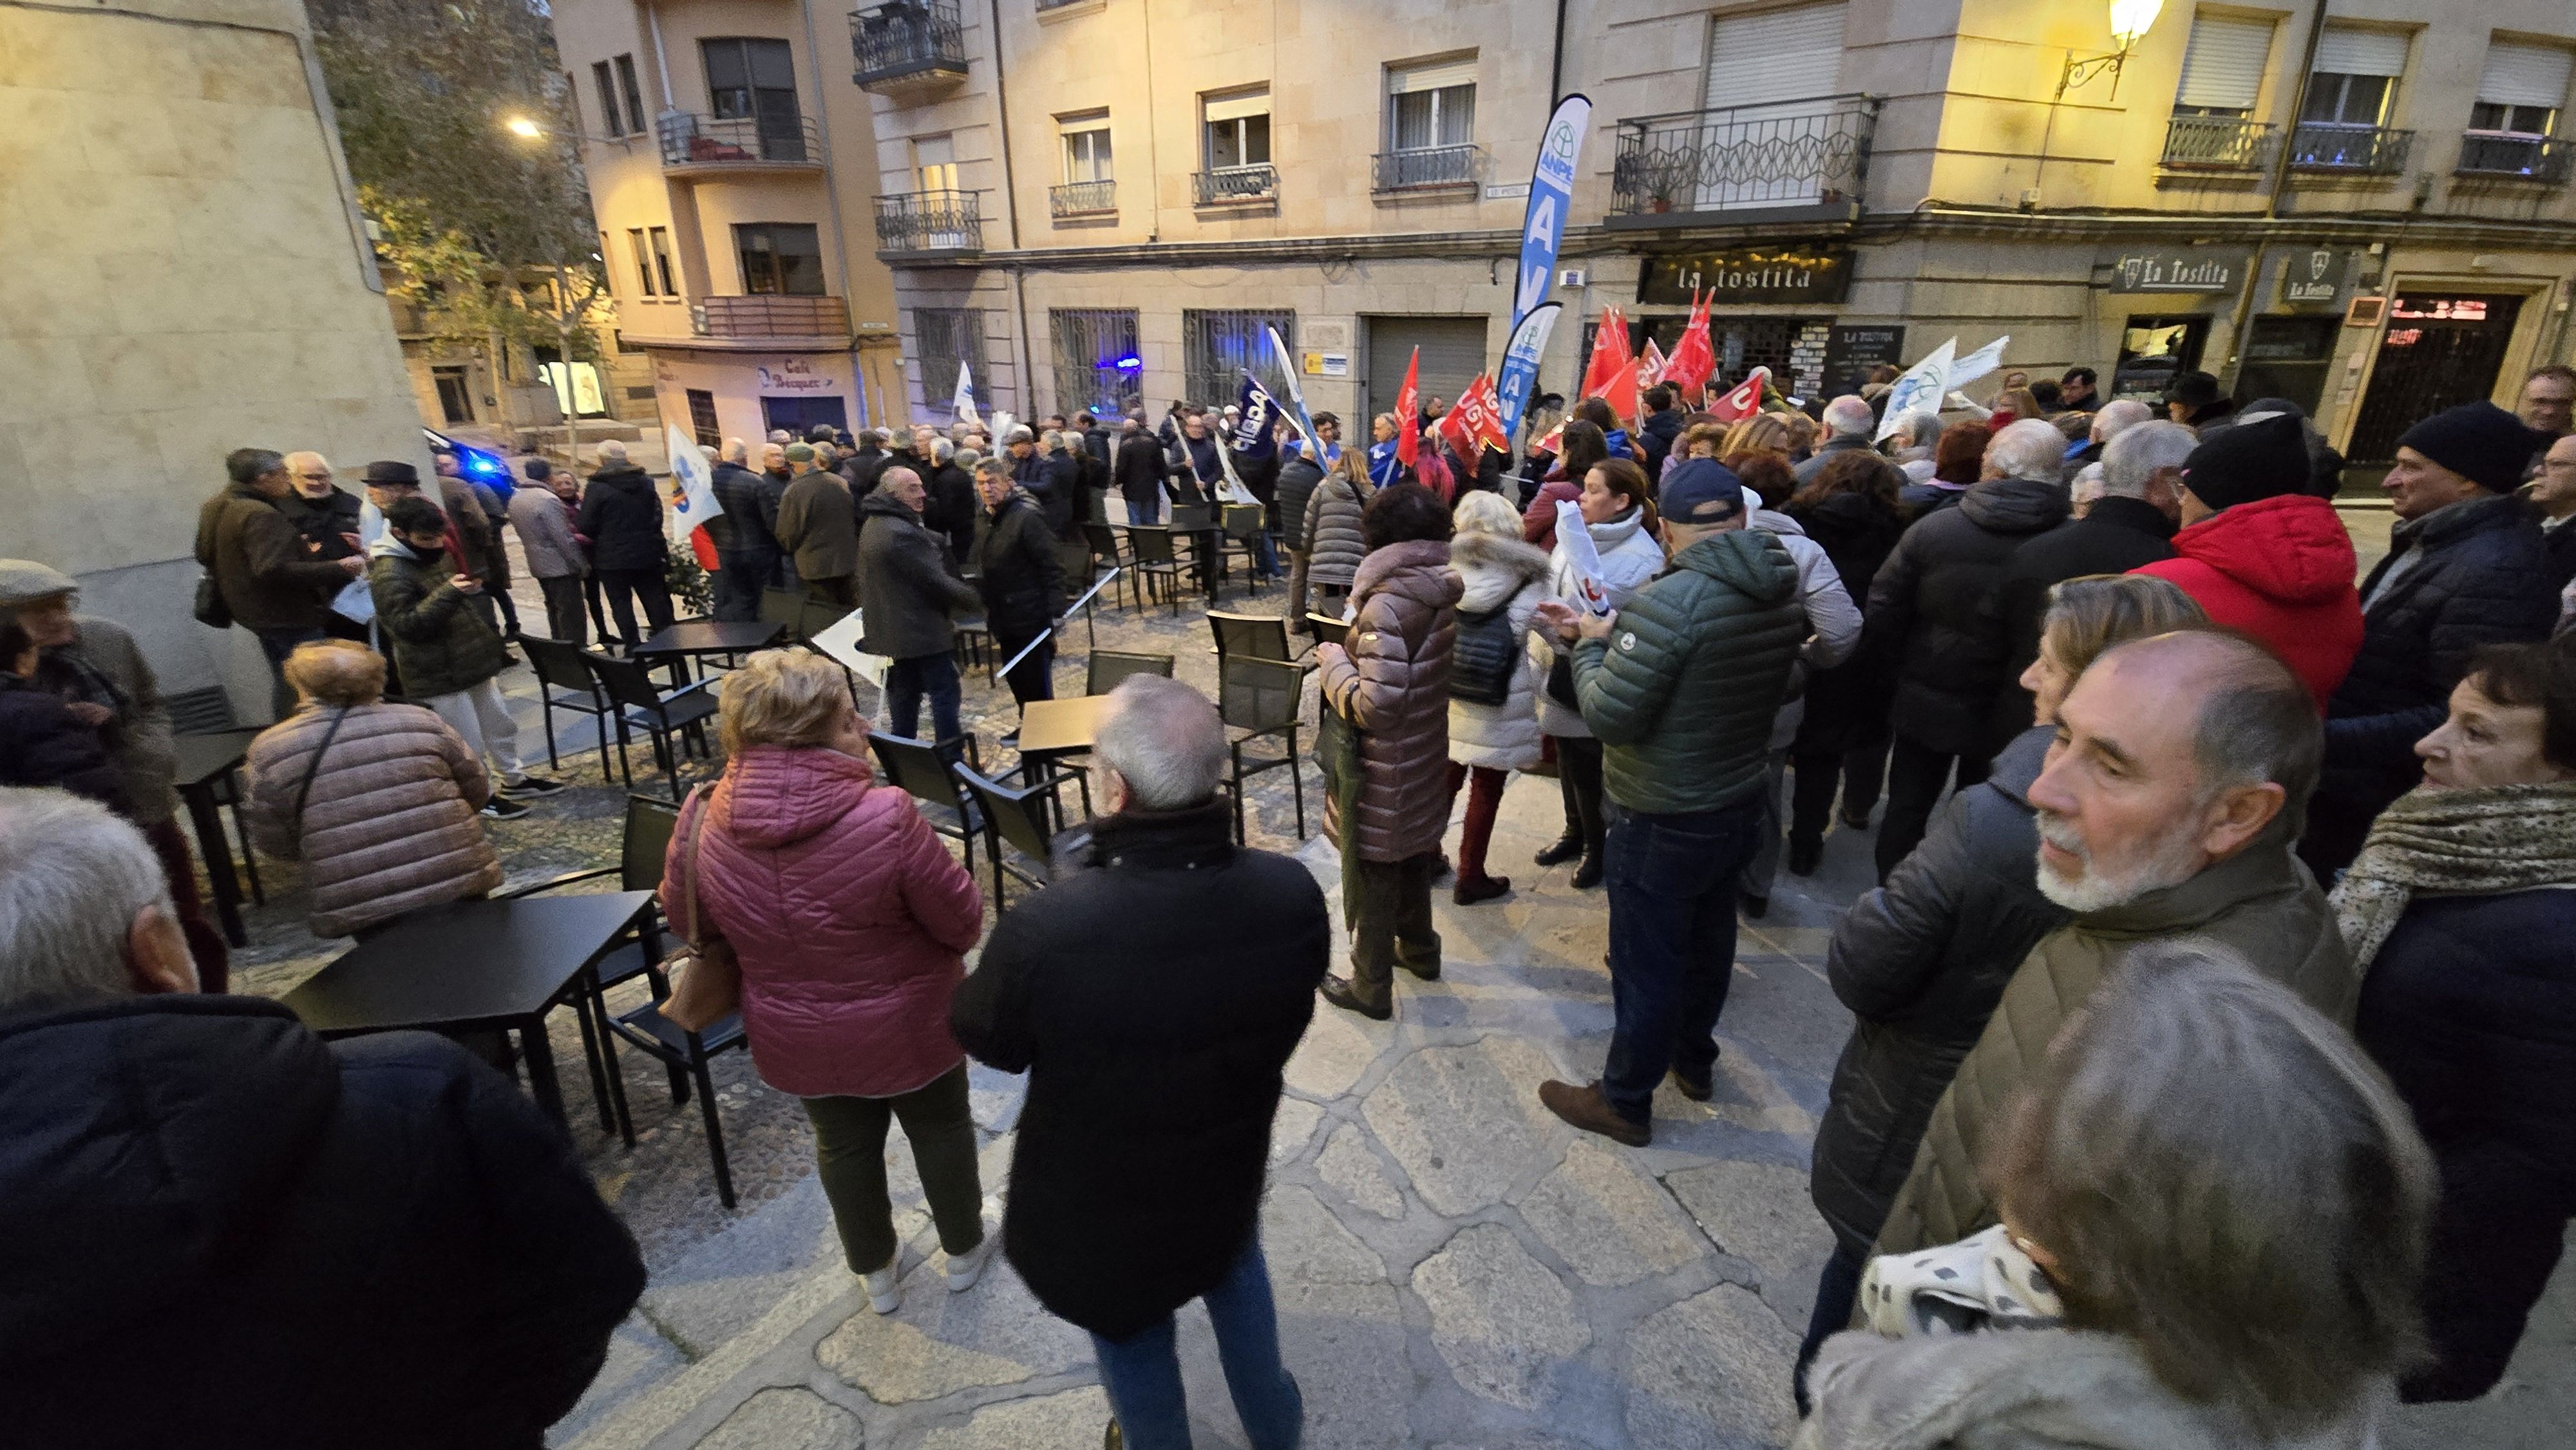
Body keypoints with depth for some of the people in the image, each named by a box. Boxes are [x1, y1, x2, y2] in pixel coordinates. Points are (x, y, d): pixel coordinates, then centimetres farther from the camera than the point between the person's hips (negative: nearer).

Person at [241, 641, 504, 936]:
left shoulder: (269, 750, 0)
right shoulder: (420, 720, 2)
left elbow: (275, 845, 5)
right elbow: (478, 793, 8)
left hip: (358, 911, -1)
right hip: (461, 882, 1)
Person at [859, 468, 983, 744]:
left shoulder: (872, 527, 13)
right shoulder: (903, 533, -23)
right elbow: (936, 580, -20)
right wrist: (972, 597, -5)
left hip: (888, 631, 10)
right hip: (922, 632, -10)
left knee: (902, 696, 15)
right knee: (944, 692, -1)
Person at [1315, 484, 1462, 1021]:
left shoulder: (1389, 604, -28)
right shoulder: (1447, 591, -3)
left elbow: (1375, 707, -29)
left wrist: (1332, 663, -14)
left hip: (1384, 777, -8)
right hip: (1428, 760, 8)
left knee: (1372, 882, 11)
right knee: (1414, 863, 28)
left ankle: (1371, 988, 28)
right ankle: (1419, 949, 48)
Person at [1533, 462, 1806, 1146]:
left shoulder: (1670, 601, -28)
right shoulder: (1787, 591, -2)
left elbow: (1609, 715, -26)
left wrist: (1591, 644, -8)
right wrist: (1613, 638, 8)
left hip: (1665, 819, -8)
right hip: (1740, 801, 8)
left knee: (1646, 961, 7)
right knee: (1709, 936, 25)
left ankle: (1625, 1102, 25)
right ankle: (1695, 1060, 47)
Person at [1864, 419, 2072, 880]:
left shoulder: (1932, 527, -15)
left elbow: (1883, 609, -9)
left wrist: (1908, 663, 6)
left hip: (1926, 699, 0)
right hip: (2012, 714, 0)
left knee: (1907, 807, 17)